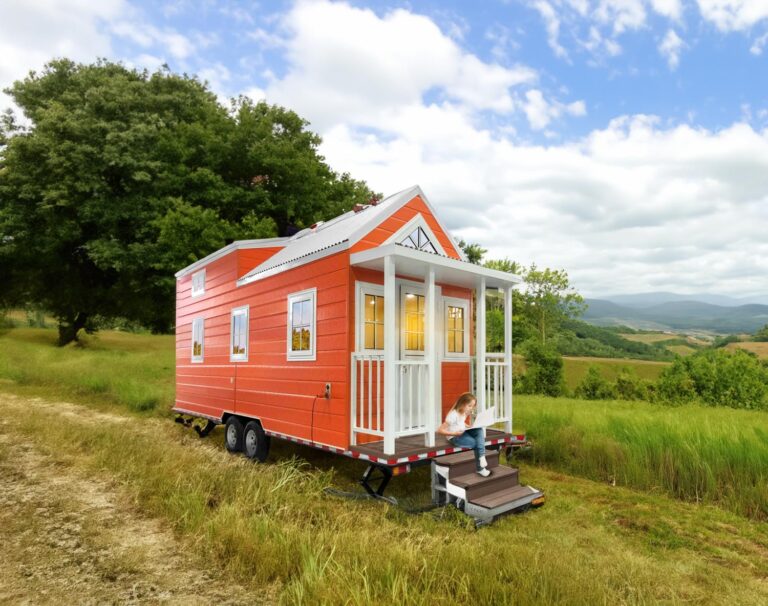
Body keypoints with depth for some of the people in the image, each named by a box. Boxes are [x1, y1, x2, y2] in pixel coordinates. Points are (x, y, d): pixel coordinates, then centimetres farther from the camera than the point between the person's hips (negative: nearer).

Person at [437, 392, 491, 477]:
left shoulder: (463, 413, 2)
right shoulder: (453, 415, -24)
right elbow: (440, 430, -26)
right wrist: (454, 433, -29)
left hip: (463, 433, 8)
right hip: (455, 438, -8)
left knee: (479, 430, -16)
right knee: (477, 443, -18)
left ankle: (482, 459, -19)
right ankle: (481, 468, 1)